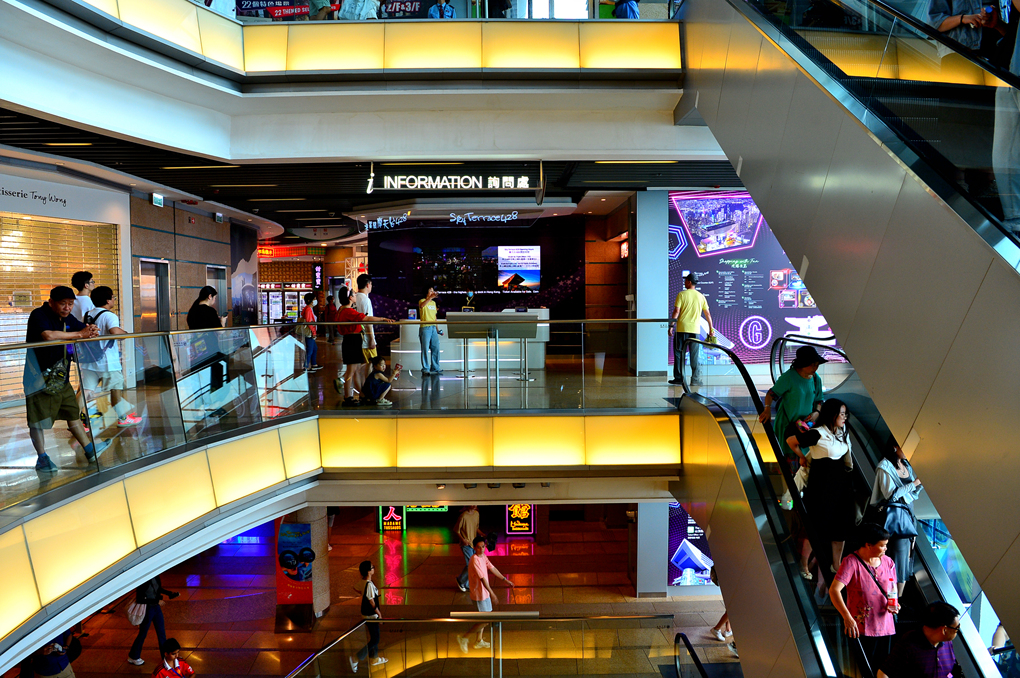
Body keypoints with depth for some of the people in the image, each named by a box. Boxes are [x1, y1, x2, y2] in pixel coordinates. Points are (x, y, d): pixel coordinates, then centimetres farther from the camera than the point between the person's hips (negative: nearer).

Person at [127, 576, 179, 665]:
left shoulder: (155, 577, -5)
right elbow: (139, 600, -24)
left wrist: (170, 593, -2)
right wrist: (156, 601, -24)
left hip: (156, 607, 6)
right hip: (147, 610, -6)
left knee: (161, 632, 14)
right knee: (143, 634, 12)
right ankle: (133, 657, 34)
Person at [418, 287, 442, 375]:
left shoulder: (433, 302, 19)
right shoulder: (422, 301, -1)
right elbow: (421, 305, -28)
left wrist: (437, 328, 17)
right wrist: (430, 297, -37)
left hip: (433, 328, 6)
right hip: (425, 328, -6)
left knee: (436, 348, 4)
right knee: (425, 349, -5)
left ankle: (435, 368, 12)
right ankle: (425, 369, -1)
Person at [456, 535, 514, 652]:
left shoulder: (483, 556, 3)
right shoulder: (475, 560, -25)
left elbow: (492, 568, 13)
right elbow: (482, 578, -27)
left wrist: (504, 580, 18)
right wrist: (491, 592, -27)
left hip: (484, 592, 9)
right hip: (479, 594, -9)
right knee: (486, 620, -4)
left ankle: (479, 641, 37)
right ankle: (463, 638, 7)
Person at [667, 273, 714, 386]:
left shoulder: (682, 294, -2)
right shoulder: (701, 296, 8)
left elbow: (676, 311, -9)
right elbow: (708, 314, 9)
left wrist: (671, 326, -5)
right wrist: (711, 329, 15)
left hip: (681, 329, -3)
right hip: (695, 330, 3)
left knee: (679, 354, 5)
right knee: (695, 356, 6)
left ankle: (678, 378, 5)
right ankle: (695, 379, 6)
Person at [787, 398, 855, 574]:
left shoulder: (843, 431, 5)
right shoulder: (817, 434, -18)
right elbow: (790, 441, -11)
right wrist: (803, 458, 1)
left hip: (840, 482, 7)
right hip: (821, 484, -7)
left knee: (841, 525, 11)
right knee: (816, 525, 0)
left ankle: (836, 565, 24)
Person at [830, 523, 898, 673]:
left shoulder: (888, 562, 7)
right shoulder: (851, 562, -12)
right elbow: (834, 590, -21)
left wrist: (894, 604, -4)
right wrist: (847, 617, -30)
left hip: (886, 628, 5)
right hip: (861, 629, -5)